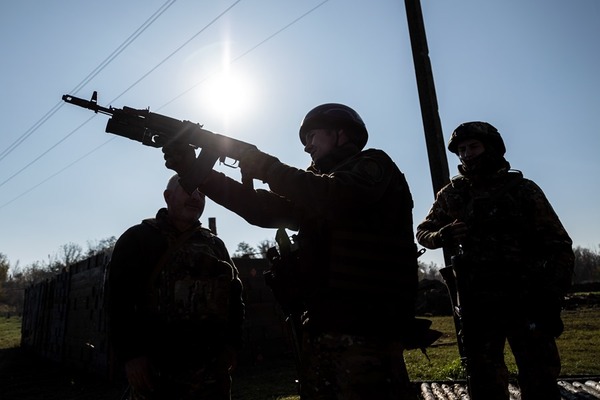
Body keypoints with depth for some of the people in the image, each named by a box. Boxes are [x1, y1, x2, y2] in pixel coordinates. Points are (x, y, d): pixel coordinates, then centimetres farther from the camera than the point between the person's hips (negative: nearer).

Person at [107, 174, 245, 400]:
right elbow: (119, 299, -5)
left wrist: (232, 343, 4)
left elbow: (234, 295, 15)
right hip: (155, 368, -4)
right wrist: (130, 354, -12)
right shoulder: (138, 238, 3)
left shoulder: (215, 245, 16)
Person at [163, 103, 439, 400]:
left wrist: (267, 168, -10)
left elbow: (337, 198, -21)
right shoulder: (317, 186, 22)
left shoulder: (373, 164, 1)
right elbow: (263, 209, 12)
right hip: (320, 329, 7)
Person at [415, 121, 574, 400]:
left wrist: (551, 294, -11)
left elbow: (557, 244, 1)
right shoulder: (451, 194, 7)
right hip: (476, 304, 2)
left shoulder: (522, 189, 2)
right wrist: (443, 235, -11)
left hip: (525, 300, -1)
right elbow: (423, 232, 12)